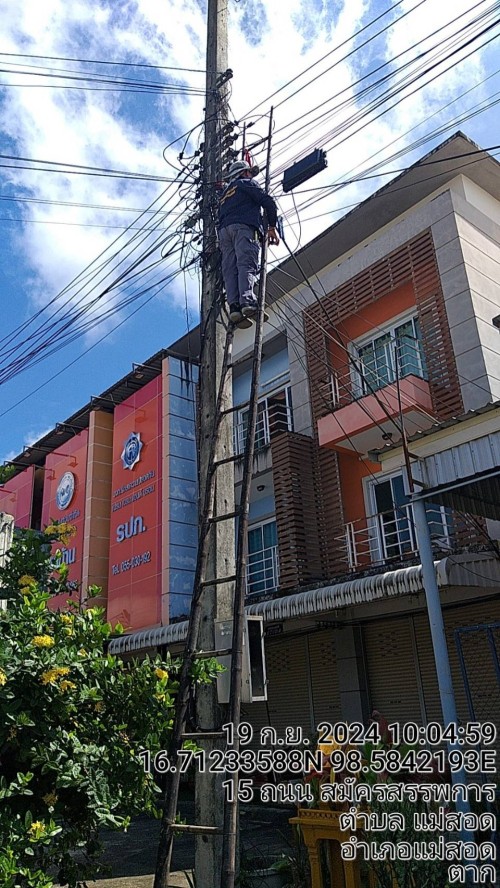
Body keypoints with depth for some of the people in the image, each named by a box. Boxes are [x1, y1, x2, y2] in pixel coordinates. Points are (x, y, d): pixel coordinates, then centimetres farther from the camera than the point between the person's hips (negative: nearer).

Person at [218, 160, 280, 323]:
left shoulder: (224, 194, 39)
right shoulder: (246, 183, 18)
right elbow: (268, 201, 4)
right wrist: (272, 226, 6)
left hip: (224, 230, 6)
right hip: (244, 227, -6)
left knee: (229, 270, -8)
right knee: (247, 265, -22)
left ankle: (234, 306, -27)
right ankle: (247, 301, -42)